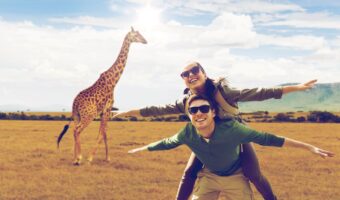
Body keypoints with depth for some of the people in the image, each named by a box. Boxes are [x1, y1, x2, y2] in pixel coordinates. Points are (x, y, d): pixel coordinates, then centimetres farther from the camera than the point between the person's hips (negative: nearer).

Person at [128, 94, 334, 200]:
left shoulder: (231, 129, -34)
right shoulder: (188, 133, -24)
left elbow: (265, 138, -30)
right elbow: (167, 143, -3)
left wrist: (310, 147, -29)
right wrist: (143, 148, 12)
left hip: (235, 177, -2)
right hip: (209, 176, 3)